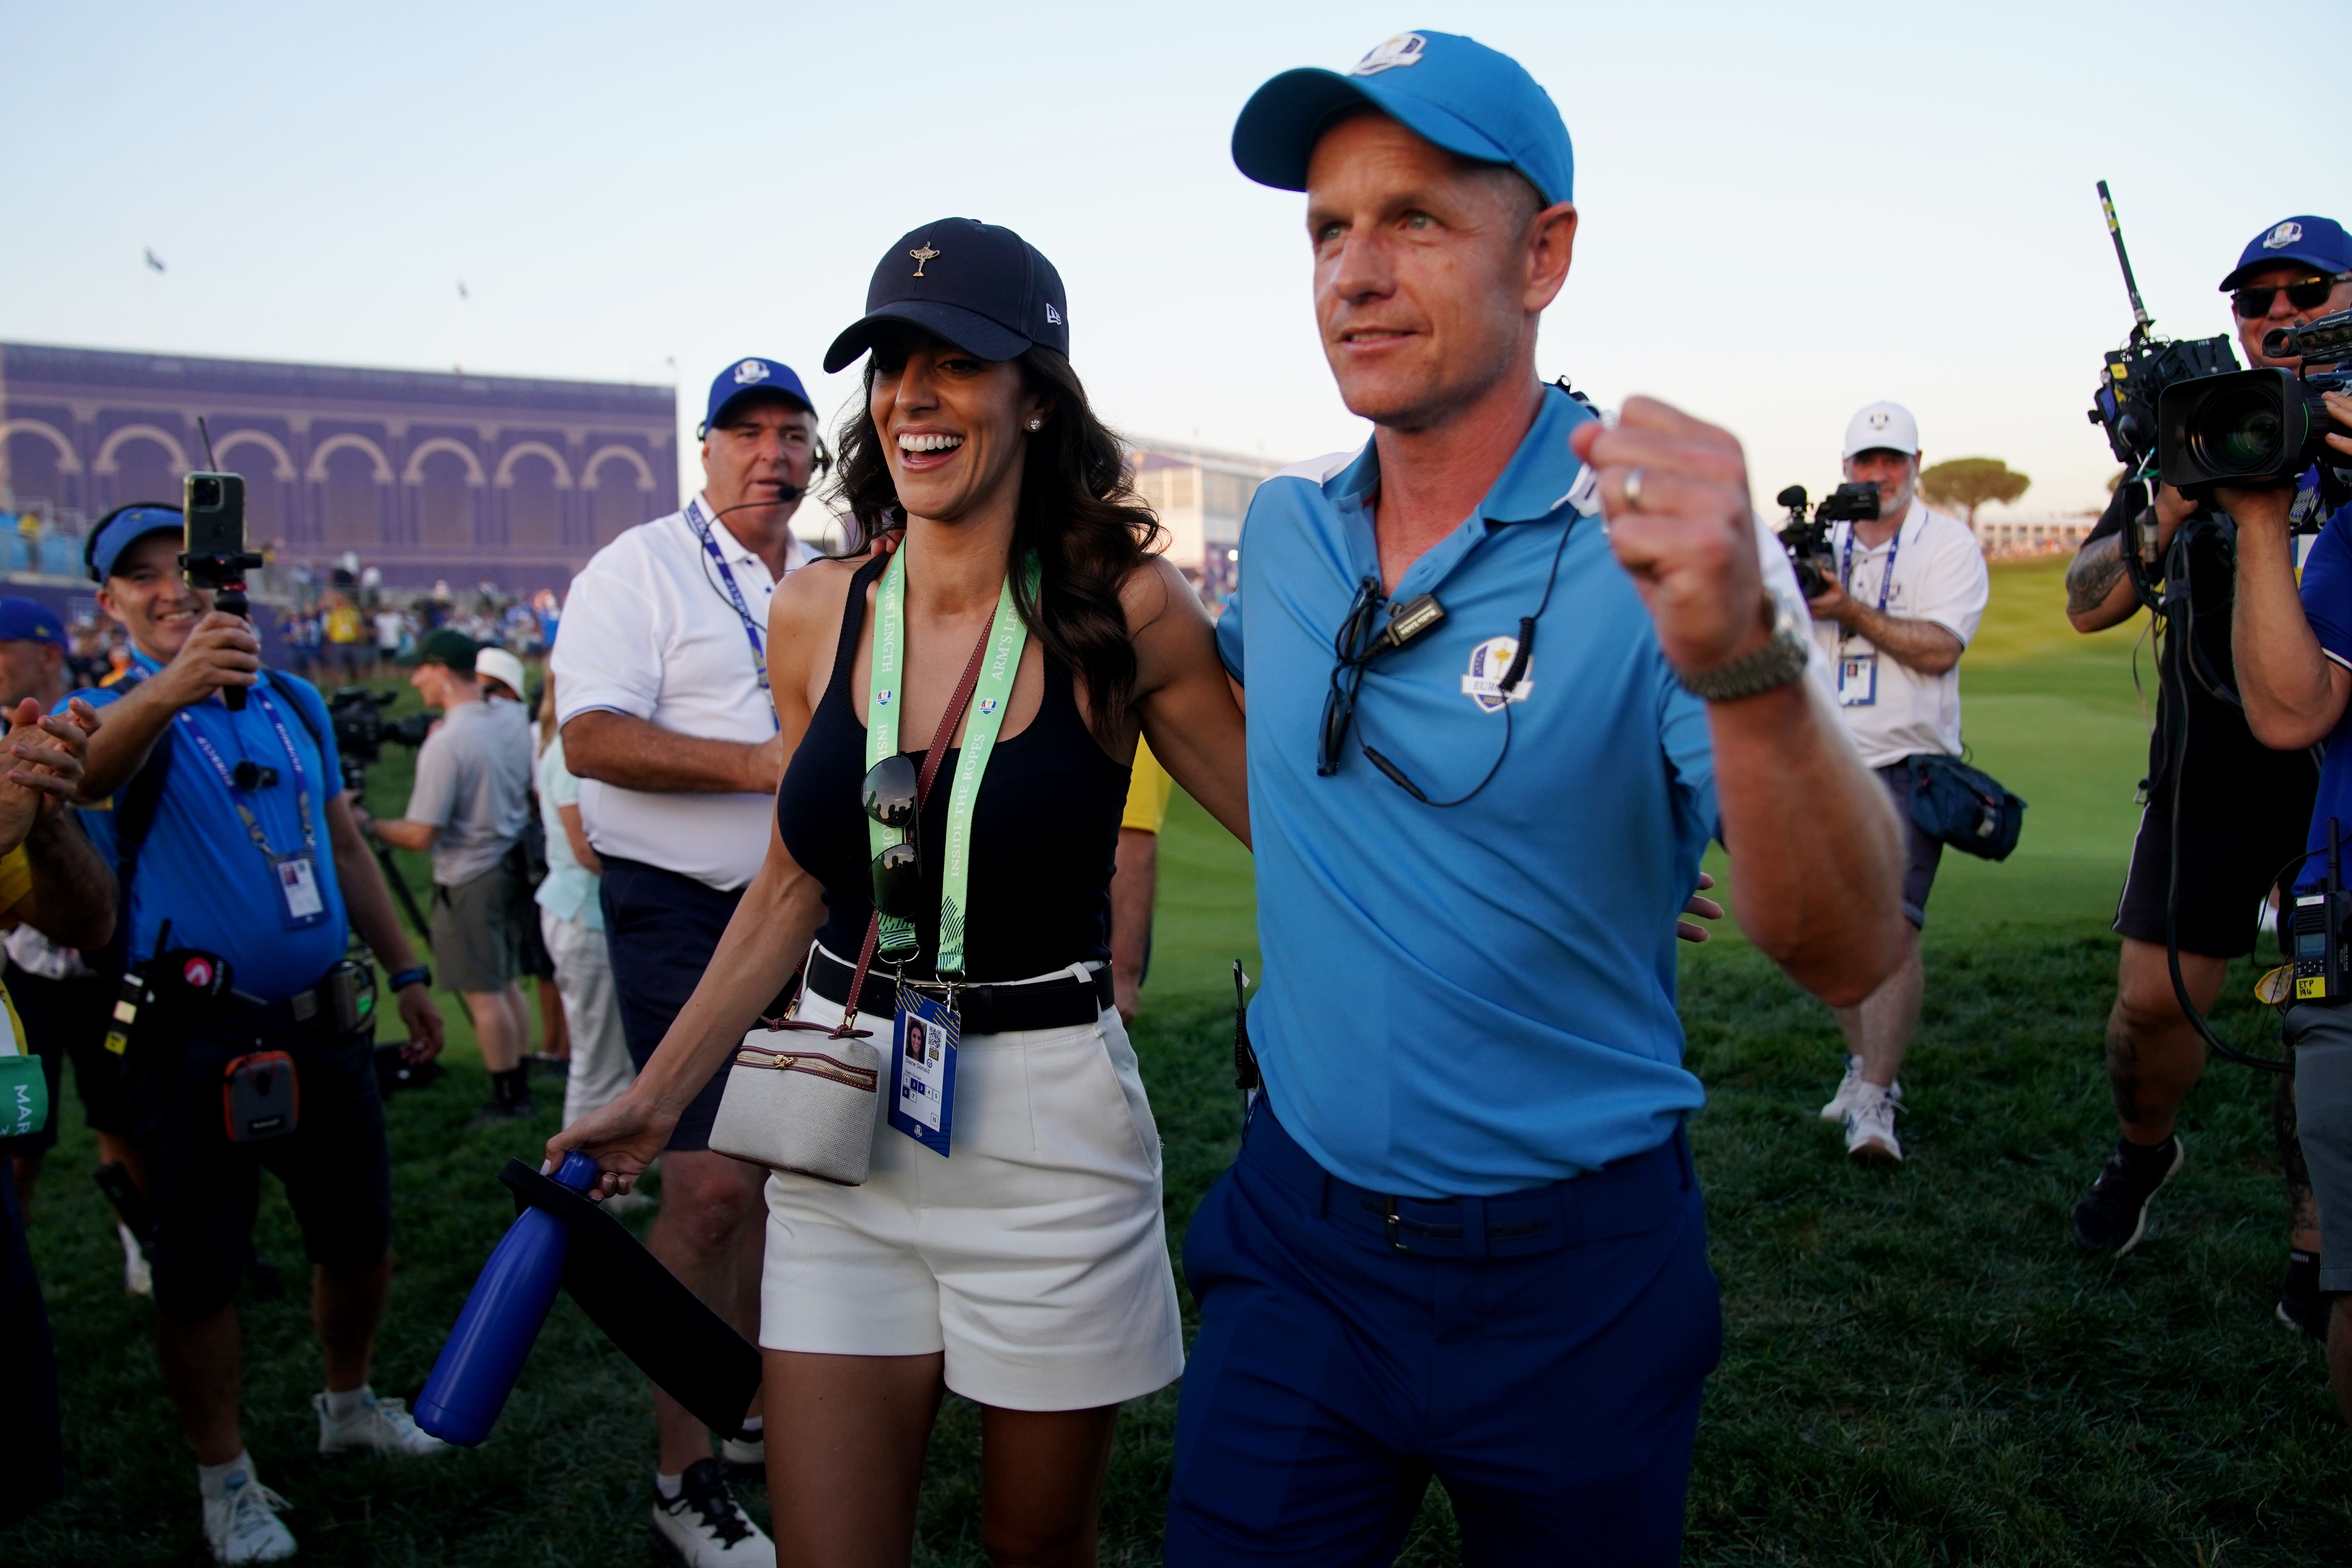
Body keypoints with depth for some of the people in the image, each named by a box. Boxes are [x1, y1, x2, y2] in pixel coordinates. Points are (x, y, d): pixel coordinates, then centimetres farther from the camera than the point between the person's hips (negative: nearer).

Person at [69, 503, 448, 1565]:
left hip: (323, 1021, 5)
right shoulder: (112, 712, -5)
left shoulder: (296, 704, 10)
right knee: (200, 1263, 3)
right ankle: (225, 1480, 22)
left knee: (360, 1233, 14)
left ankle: (349, 1406, 38)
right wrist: (170, 686, -51)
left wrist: (405, 973, 17)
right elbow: (87, 768, -31)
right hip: (193, 1038, -5)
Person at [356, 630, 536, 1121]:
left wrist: (368, 826, -6)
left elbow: (420, 835, -21)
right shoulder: (514, 717, 0)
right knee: (507, 984, 16)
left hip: (469, 880, -8)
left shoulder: (444, 745, -23)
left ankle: (506, 1098, 9)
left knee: (482, 993, 2)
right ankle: (521, 1088, 23)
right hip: (512, 866, 8)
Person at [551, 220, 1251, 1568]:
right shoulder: (817, 615, 1)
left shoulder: (1124, 611, -10)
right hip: (844, 1141, 3)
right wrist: (659, 1094, 12)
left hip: (1046, 1138, -2)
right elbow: (795, 886, 10)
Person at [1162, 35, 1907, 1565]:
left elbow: (1850, 957, -28)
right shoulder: (1286, 530, -1)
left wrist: (1743, 661, -44)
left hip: (1573, 1279, -3)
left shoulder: (1667, 544, -17)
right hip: (1297, 1240, 3)